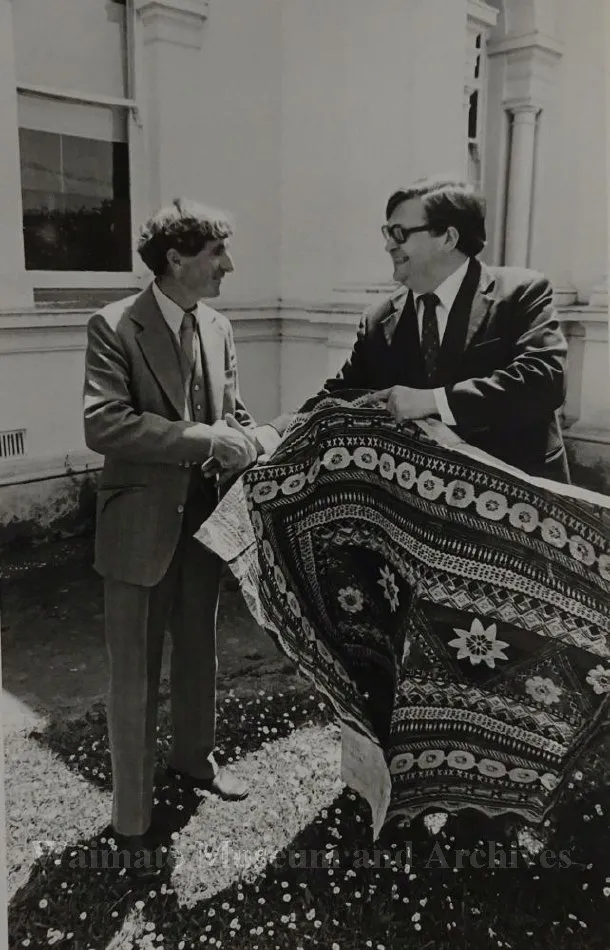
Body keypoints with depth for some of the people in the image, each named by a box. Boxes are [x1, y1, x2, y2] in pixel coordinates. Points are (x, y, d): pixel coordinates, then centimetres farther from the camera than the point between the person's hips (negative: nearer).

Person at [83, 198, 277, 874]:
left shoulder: (217, 328, 7)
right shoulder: (115, 326, -14)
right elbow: (102, 424, -25)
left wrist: (246, 441, -11)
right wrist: (204, 441, -27)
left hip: (204, 519, 7)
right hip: (141, 527, -6)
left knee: (199, 650, 22)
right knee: (134, 678, 5)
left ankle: (194, 757, 46)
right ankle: (131, 816, 23)